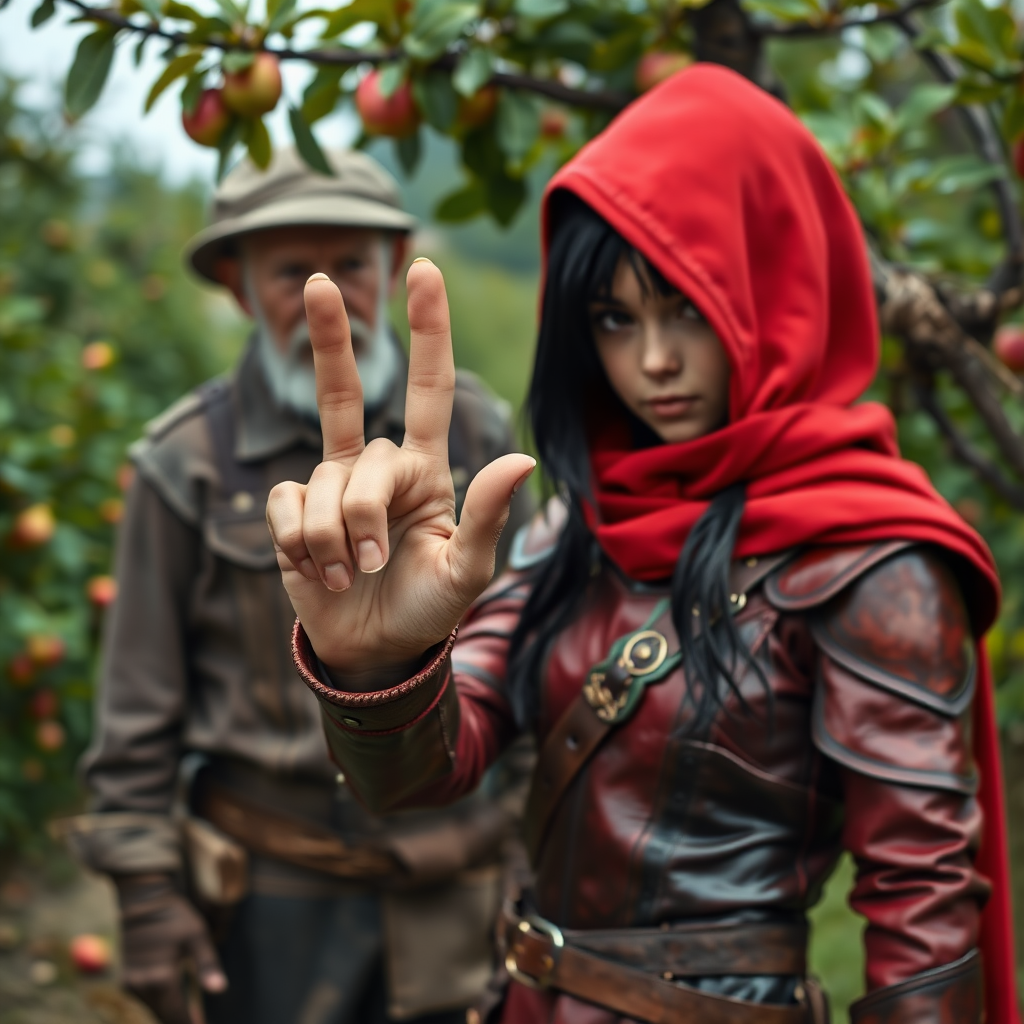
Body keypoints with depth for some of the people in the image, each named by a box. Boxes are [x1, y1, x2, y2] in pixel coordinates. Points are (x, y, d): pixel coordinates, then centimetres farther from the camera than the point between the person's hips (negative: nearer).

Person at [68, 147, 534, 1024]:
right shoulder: (190, 463, -7)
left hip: (446, 884, 3)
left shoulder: (472, 432, -1)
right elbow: (139, 705, -2)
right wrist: (146, 885, -3)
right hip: (273, 890, -2)